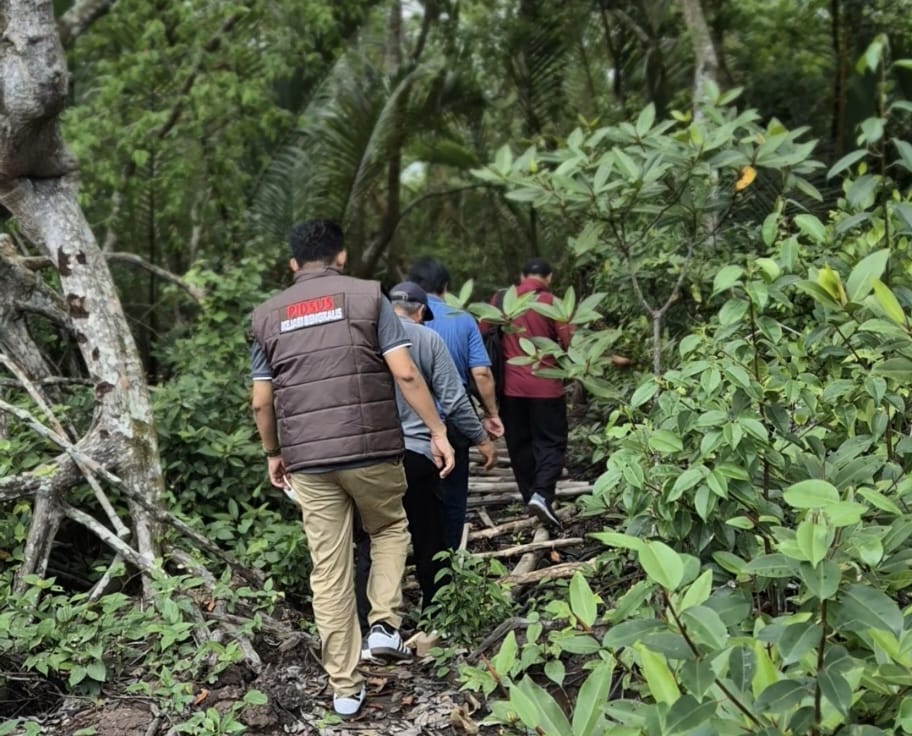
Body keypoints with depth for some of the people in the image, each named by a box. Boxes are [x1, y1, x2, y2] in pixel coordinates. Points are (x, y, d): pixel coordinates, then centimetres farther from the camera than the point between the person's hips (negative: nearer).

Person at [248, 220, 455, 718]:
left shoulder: (267, 315, 10)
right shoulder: (367, 295, 1)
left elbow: (261, 402, 8)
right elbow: (405, 373, -8)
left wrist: (273, 454, 22)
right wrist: (438, 431, -1)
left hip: (308, 460, 2)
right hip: (371, 448, -2)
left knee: (329, 571, 7)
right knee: (389, 528, 25)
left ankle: (344, 688, 13)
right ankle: (385, 624, 9)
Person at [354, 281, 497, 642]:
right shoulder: (429, 339, 1)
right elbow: (454, 400, 0)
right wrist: (482, 439, 11)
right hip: (417, 451, -1)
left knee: (371, 546, 3)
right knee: (429, 541, 13)